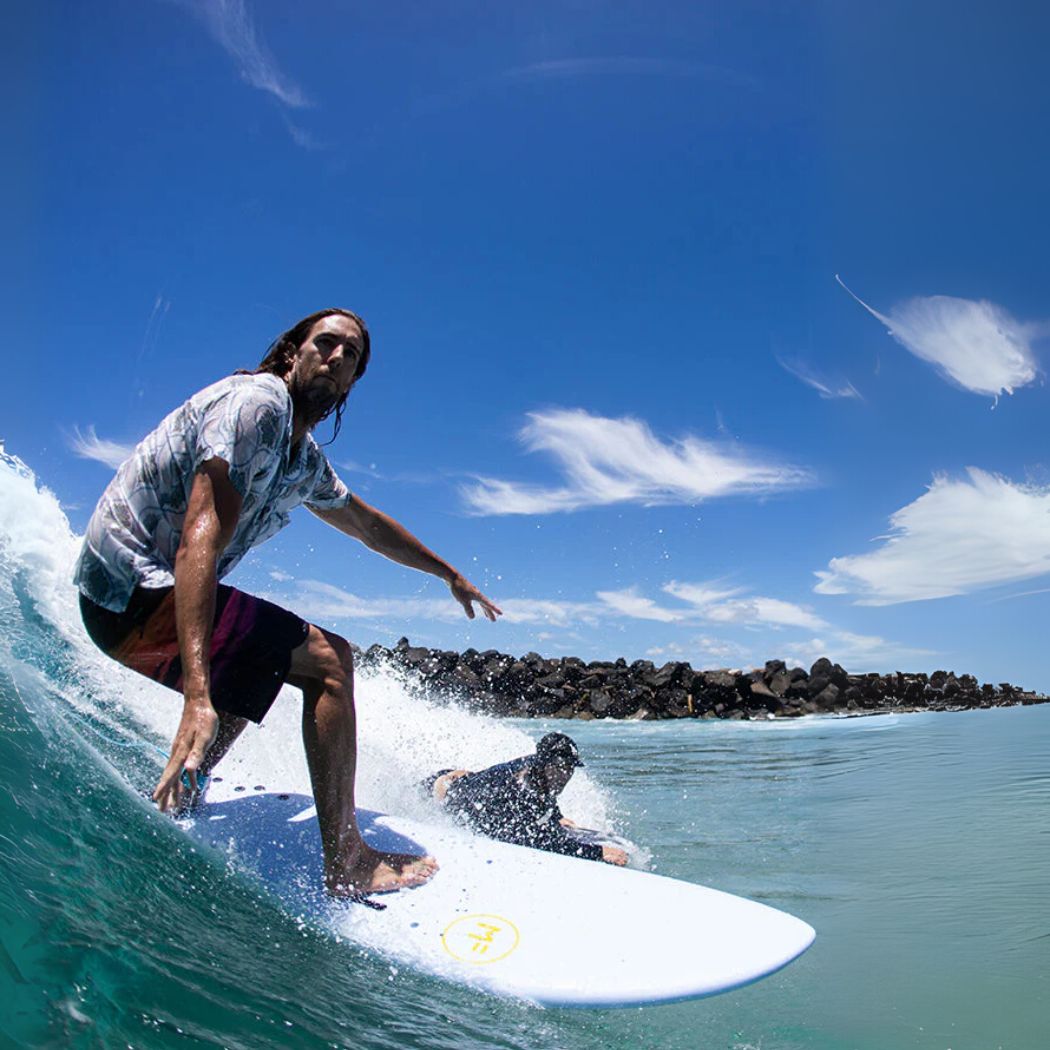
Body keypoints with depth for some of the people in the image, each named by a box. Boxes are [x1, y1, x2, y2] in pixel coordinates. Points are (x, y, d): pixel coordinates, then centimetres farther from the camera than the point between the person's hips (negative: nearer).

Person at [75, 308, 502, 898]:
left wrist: (451, 575, 36)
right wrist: (197, 698, -38)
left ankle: (168, 806, 31)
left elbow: (368, 525, 28)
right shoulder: (257, 402, -17)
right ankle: (346, 863, -7)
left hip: (123, 595, 10)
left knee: (256, 666, 30)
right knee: (329, 659, -12)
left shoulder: (305, 460, 13)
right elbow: (201, 538, -30)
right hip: (138, 589, -10)